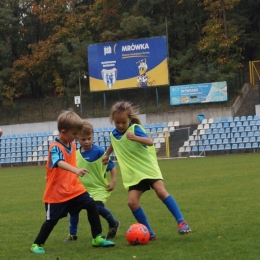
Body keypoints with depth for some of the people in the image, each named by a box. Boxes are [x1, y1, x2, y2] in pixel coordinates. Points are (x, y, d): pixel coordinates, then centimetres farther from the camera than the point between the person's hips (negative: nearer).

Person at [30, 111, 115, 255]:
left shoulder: (71, 144, 3)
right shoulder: (55, 147, -23)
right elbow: (60, 163, -43)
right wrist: (76, 170, -58)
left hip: (74, 188, 7)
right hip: (57, 192, -7)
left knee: (91, 205, -6)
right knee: (52, 219, 2)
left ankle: (97, 238, 3)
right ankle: (37, 244, 20)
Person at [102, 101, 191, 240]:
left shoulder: (135, 128, -11)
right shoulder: (113, 134, 6)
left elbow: (150, 142, -28)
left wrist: (136, 138, -44)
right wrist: (106, 155, 39)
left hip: (148, 167, -5)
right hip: (133, 174, 5)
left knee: (161, 192, -23)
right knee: (132, 202, -11)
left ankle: (181, 222, -17)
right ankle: (149, 233, -1)